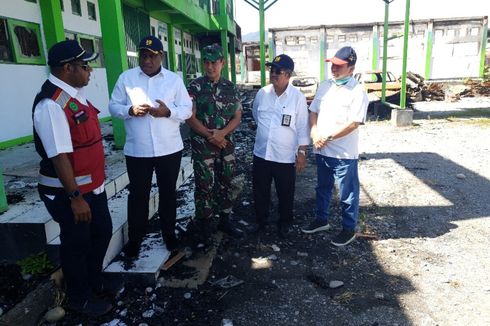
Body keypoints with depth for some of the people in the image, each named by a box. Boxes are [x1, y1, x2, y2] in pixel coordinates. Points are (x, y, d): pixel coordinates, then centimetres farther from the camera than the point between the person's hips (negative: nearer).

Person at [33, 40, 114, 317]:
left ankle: (95, 283, 46)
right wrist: (75, 198, -24)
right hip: (69, 192, -9)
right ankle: (80, 299, 35)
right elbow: (59, 156, -26)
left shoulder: (75, 94, 6)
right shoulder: (51, 104, -24)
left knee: (103, 232, 21)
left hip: (92, 185, 9)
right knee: (77, 243, 10)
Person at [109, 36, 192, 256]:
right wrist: (130, 110, -18)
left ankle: (169, 233, 32)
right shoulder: (126, 77, 3)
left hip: (169, 149, 1)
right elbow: (114, 106, 3)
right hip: (137, 150, 0)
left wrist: (168, 111, -20)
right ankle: (135, 237, 27)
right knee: (138, 194, 10)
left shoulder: (174, 79, 2)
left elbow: (187, 109, 0)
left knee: (168, 193, 14)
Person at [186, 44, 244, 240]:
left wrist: (222, 133, -13)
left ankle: (225, 220, 26)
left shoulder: (230, 88, 6)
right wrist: (210, 136, -14)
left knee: (226, 183, 11)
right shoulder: (195, 87, -5)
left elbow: (237, 117, 4)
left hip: (227, 144, 4)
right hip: (203, 145, -4)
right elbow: (190, 118, -9)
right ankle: (204, 222, 20)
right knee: (205, 185, 3)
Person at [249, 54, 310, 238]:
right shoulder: (262, 93, 0)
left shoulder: (298, 97, -10)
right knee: (260, 191, 15)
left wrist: (302, 152, -9)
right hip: (261, 153, 4)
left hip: (286, 156, -3)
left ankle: (284, 223, 33)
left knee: (285, 193, 12)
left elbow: (302, 128, -8)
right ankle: (260, 220, 37)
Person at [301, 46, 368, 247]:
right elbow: (313, 112, 9)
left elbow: (353, 123, -20)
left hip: (344, 154, -6)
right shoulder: (324, 86, 7)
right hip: (322, 151, 7)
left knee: (347, 194, 8)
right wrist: (315, 135, -7)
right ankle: (321, 220, 40)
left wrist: (328, 137, -16)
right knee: (322, 188, 21)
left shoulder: (357, 92, -13)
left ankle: (349, 228, 25)